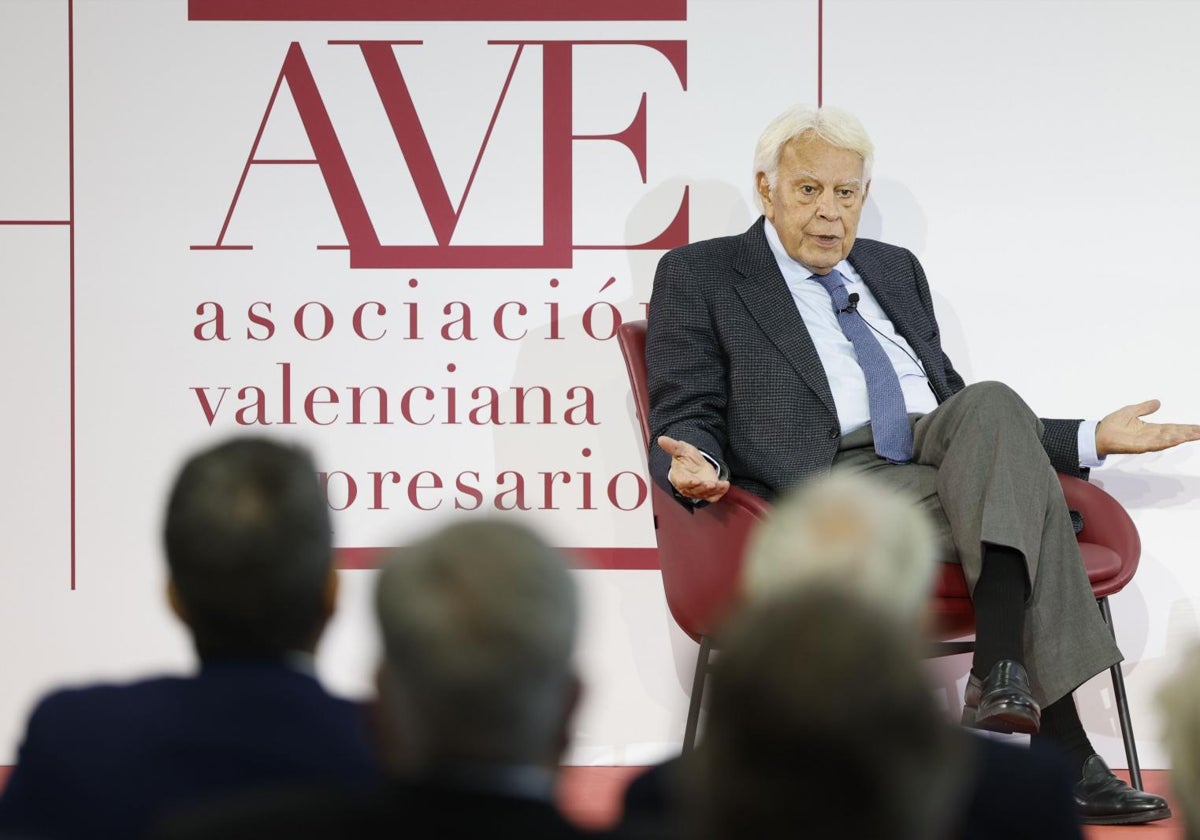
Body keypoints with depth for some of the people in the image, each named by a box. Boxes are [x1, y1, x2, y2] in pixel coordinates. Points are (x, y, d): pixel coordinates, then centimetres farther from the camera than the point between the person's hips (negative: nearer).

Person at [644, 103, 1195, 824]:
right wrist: (696, 465, -22)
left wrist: (1091, 440, 19)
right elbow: (687, 414, 2)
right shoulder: (700, 276, 11)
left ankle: (1002, 673, -36)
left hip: (939, 461, 5)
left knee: (991, 403, -30)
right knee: (1022, 495, -29)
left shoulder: (896, 271, 28)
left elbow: (962, 409, 30)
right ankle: (1062, 751, -33)